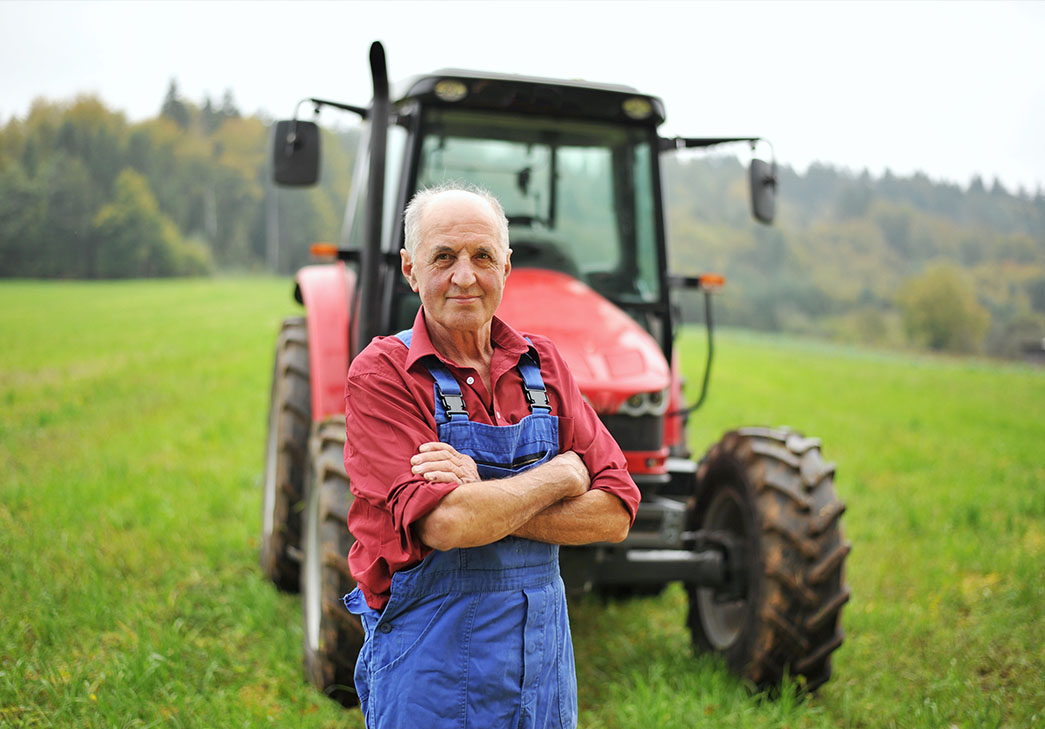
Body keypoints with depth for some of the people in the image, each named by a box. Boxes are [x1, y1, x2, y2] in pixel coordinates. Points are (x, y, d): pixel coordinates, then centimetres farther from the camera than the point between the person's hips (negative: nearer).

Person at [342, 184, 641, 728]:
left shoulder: (541, 363, 3)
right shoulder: (381, 373, -11)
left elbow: (614, 515, -5)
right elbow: (444, 524, -24)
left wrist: (485, 500, -18)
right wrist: (561, 474, -11)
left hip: (544, 656, 4)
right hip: (431, 663, -4)